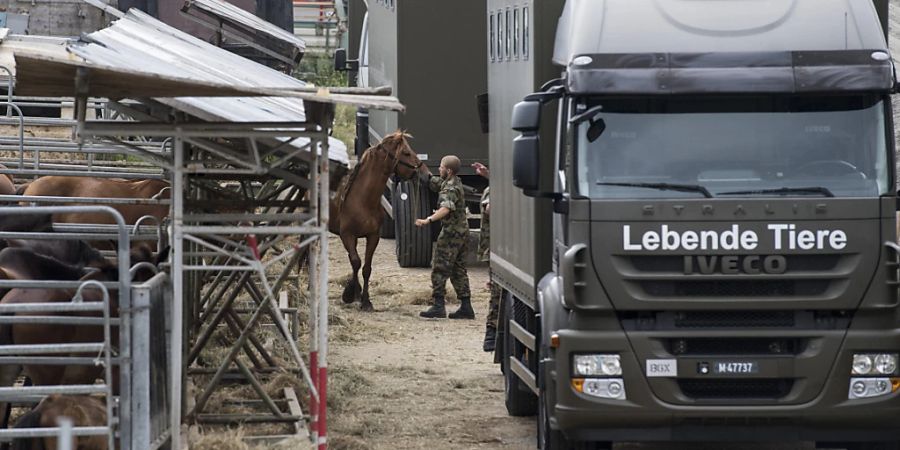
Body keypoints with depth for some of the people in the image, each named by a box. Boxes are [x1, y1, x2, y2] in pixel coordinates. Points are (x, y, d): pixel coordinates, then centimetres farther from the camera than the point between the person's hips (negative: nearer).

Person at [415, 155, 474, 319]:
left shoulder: (450, 189, -18)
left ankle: (438, 306, -11)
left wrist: (428, 220, -48)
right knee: (458, 270, 13)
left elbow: (446, 209, -36)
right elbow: (432, 182, 27)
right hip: (462, 231, 10)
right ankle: (466, 307, 12)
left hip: (451, 233, -10)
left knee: (439, 269, -7)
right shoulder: (454, 183, 13)